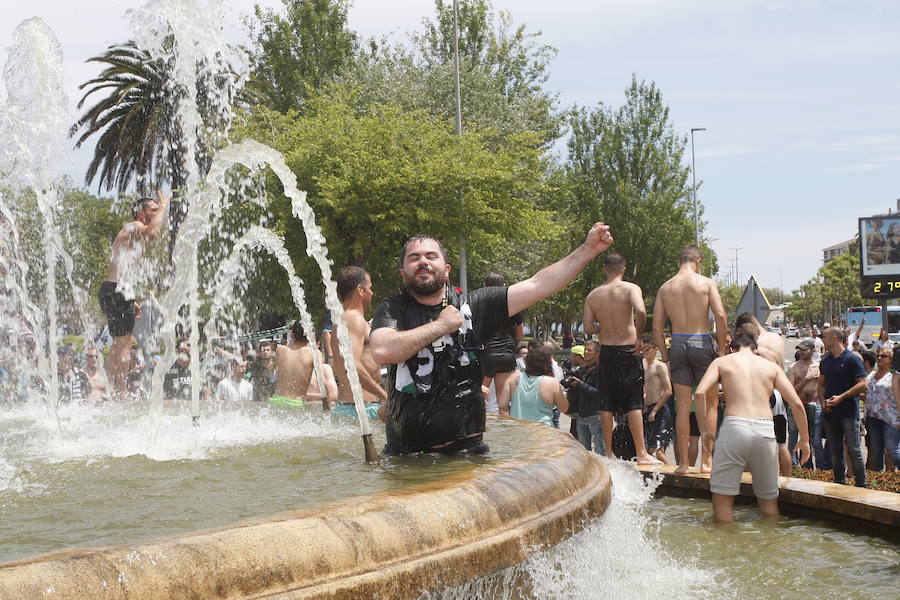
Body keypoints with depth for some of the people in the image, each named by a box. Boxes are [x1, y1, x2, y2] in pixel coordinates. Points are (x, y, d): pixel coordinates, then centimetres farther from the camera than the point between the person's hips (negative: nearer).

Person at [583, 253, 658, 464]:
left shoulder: (593, 295, 5)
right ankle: (641, 453, 1)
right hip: (628, 351, -3)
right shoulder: (630, 288, -7)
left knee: (607, 404, 8)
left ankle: (608, 453, 11)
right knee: (634, 403, 1)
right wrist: (639, 336, -13)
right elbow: (640, 311, -26)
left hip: (606, 351, 3)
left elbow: (588, 328, 1)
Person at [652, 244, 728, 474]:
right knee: (710, 402, 9)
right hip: (701, 342, -3)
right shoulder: (706, 283, -1)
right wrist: (722, 347, -6)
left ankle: (683, 462, 8)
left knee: (682, 406, 8)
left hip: (677, 345, 3)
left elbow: (656, 327, 4)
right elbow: (720, 315, -13)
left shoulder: (665, 287, 8)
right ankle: (706, 460, 7)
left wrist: (664, 353, 12)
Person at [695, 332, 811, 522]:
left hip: (734, 426, -2)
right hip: (765, 430, 2)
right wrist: (804, 440, 19)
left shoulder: (722, 362, 15)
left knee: (722, 497, 4)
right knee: (768, 498, 16)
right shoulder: (771, 366, 19)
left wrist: (706, 430, 7)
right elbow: (797, 404, 10)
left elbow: (700, 393, -2)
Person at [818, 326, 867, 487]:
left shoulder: (851, 359, -7)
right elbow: (821, 384, 20)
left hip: (849, 412, -6)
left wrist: (841, 397, -17)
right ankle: (839, 484, 19)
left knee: (854, 450, -7)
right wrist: (822, 401, 0)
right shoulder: (825, 361, 13)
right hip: (830, 413, 6)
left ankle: (861, 485, -2)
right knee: (835, 451, 10)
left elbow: (862, 384, -12)